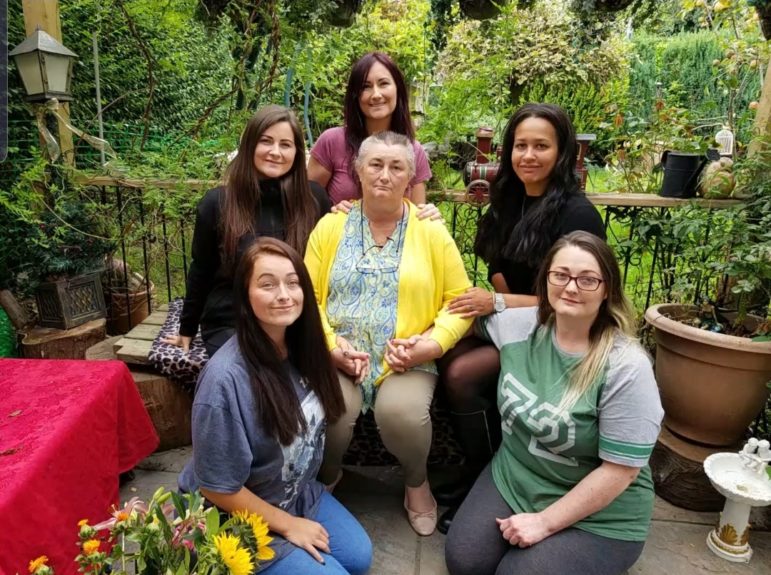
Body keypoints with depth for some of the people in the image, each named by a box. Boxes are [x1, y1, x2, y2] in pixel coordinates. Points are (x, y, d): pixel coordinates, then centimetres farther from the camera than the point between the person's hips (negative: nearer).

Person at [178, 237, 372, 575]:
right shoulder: (225, 379, -33)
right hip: (240, 517, -6)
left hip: (300, 492, 6)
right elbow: (218, 488, -22)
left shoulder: (301, 347, -11)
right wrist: (288, 524, -14)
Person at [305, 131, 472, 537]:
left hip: (407, 361, 0)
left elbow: (459, 300, 2)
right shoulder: (331, 226, 6)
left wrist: (430, 344, -13)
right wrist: (331, 344, -12)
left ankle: (417, 482, 9)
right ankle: (327, 476, 11)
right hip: (338, 357, 1)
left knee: (402, 412, -29)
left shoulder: (431, 231, 3)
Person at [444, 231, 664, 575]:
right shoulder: (519, 325, -8)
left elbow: (620, 470, -19)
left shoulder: (627, 368, -22)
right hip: (512, 478, 4)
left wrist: (545, 522, -17)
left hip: (598, 515, -4)